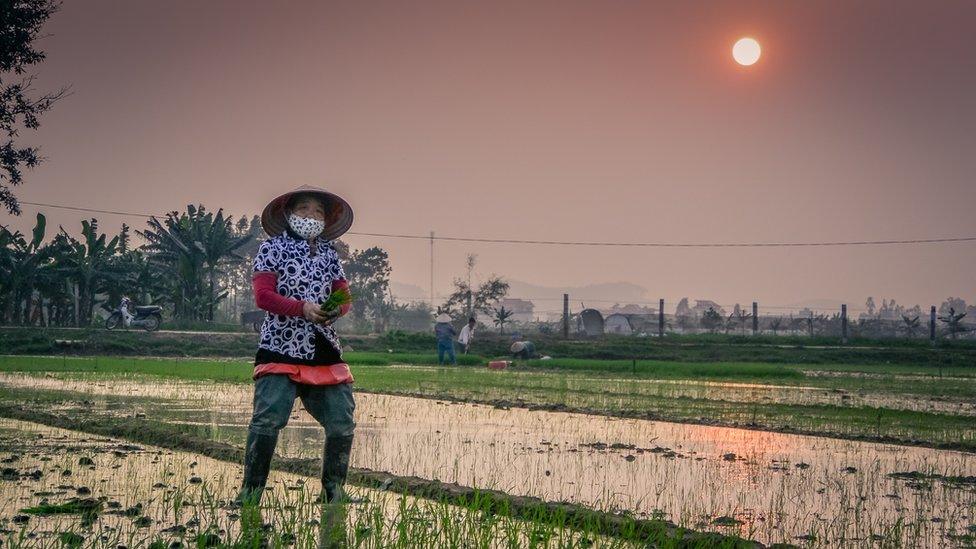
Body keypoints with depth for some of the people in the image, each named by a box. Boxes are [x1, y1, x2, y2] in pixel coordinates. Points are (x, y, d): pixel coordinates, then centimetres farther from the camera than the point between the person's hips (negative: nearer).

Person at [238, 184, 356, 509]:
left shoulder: (329, 253, 17)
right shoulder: (272, 248, 2)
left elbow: (344, 296, 13)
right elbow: (263, 295, -8)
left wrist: (335, 310, -11)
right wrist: (302, 308, -22)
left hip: (324, 350, 5)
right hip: (281, 348, -5)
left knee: (342, 421, 2)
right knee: (268, 419, -14)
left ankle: (333, 494, 18)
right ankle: (250, 493, -2)